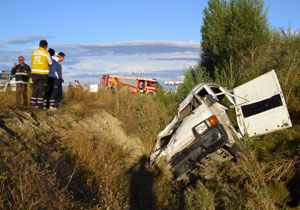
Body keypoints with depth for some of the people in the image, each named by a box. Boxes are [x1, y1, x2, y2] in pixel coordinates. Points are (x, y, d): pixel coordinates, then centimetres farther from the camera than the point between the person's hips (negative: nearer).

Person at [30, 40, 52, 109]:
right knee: (41, 89, 0)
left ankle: (33, 103, 10)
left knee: (35, 88, 12)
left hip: (34, 73, 5)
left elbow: (32, 63, 13)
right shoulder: (46, 53, -4)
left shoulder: (34, 52, 11)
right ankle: (39, 104, -3)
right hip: (43, 73, -5)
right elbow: (50, 63, 6)